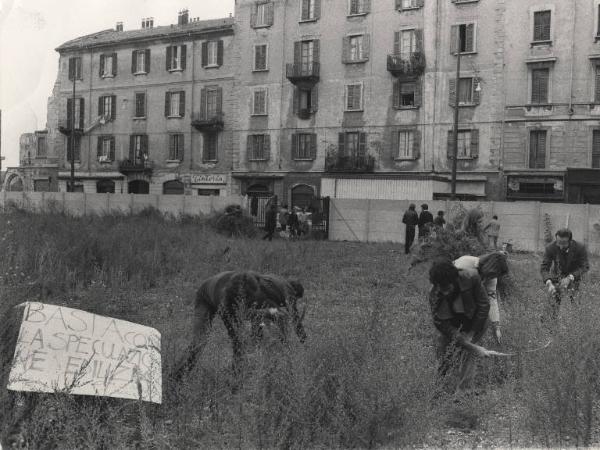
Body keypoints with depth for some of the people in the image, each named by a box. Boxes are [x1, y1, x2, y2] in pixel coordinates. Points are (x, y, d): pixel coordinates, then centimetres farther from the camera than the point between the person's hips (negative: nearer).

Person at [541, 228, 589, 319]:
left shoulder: (580, 248, -27)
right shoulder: (550, 248, -26)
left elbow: (585, 267, -20)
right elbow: (544, 268, -22)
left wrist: (569, 278, -35)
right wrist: (549, 283, -40)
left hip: (574, 275, 0)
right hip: (557, 274, 1)